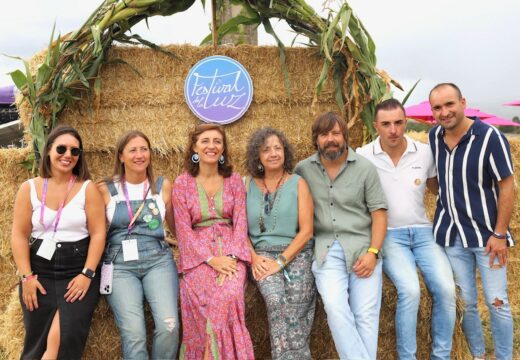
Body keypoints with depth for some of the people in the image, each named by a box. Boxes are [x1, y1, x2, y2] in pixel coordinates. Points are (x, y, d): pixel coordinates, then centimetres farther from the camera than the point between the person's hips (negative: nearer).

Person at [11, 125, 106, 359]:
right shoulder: (29, 188, 5)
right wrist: (26, 276, -6)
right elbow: (19, 235, 2)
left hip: (78, 272, -2)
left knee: (68, 337, -15)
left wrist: (87, 274, -13)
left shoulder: (88, 189, 0)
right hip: (39, 272, 2)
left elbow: (98, 233, -5)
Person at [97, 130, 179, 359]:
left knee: (169, 326, -19)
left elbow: (176, 226, 17)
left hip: (158, 260, 1)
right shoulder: (105, 189, 4)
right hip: (120, 265, -1)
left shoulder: (163, 186, 8)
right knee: (134, 333, -18)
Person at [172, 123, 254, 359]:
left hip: (231, 253, 1)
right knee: (213, 302, -26)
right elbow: (183, 229, -2)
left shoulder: (234, 180, 9)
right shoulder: (182, 183, 4)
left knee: (229, 297, -28)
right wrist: (211, 259, -14)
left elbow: (240, 222, 2)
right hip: (198, 256, -1)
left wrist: (231, 256, -14)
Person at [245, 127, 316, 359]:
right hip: (262, 254, 1)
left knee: (294, 309, -24)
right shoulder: (247, 185, 8)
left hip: (296, 253, 0)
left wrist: (281, 261, -11)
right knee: (277, 301, -27)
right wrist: (253, 257, -8)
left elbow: (306, 230, -3)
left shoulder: (298, 184, 3)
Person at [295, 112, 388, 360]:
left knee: (366, 315, -6)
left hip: (362, 246, 0)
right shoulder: (303, 169, 6)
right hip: (326, 249, 0)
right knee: (336, 308, -18)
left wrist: (372, 252, -10)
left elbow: (379, 212, 1)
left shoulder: (365, 168, 3)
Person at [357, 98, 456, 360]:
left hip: (423, 231, 3)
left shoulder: (424, 152, 2)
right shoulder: (363, 156, -6)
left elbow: (439, 188, 19)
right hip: (388, 235, -3)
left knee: (445, 289, -15)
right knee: (410, 290, -25)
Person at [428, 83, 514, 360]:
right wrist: (447, 206, 11)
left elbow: (507, 187, -11)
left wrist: (499, 234, -13)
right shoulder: (434, 136, 1)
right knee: (465, 302, 12)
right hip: (450, 235, 4)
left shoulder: (490, 137, -14)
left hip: (486, 233, -4)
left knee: (497, 302, 5)